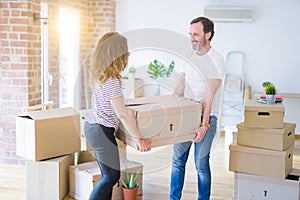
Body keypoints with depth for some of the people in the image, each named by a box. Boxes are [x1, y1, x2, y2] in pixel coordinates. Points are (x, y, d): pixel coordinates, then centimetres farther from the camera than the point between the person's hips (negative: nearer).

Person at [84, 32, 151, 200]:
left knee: (108, 175, 15)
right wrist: (139, 138, -17)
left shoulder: (99, 75, 6)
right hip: (101, 131, -9)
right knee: (112, 176, 0)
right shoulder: (111, 81, -22)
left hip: (92, 126, 10)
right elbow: (122, 114, -23)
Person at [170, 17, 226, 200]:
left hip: (205, 117, -6)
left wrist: (204, 124, -22)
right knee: (178, 160, 11)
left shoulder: (216, 60, -12)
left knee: (201, 164, 1)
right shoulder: (189, 57, 9)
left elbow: (209, 96, -19)